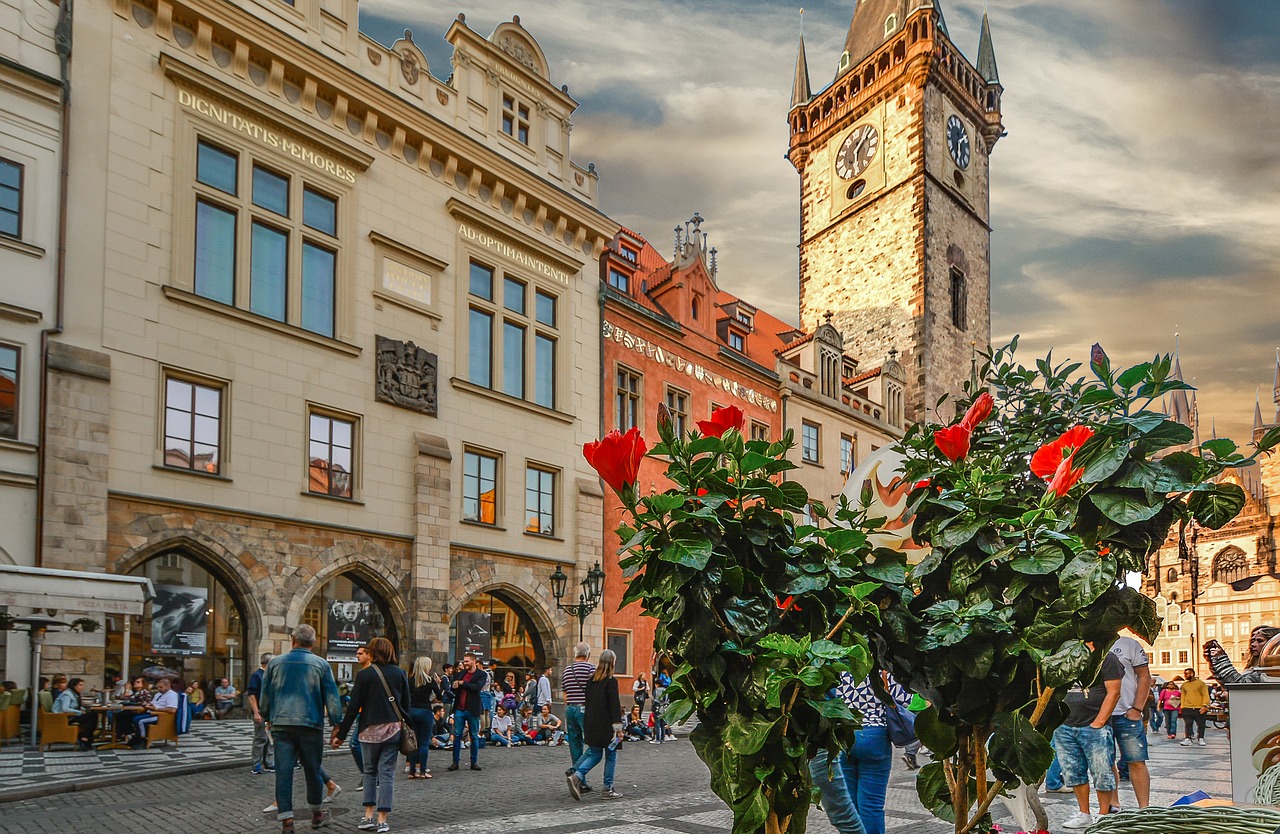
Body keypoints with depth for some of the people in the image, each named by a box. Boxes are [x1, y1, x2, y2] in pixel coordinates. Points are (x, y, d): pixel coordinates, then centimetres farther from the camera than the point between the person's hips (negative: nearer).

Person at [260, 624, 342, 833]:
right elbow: (332, 698, 0)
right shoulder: (321, 665, 2)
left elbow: (265, 696, 14)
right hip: (311, 725, -1)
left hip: (281, 724, 1)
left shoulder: (275, 663, 7)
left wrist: (268, 718, 28)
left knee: (283, 772, 0)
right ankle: (317, 814, 25)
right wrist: (337, 725, 6)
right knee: (312, 771, 11)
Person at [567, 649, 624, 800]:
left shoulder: (591, 680, 9)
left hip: (591, 724, 6)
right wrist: (618, 728, -12)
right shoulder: (611, 681, -12)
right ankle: (608, 790, 8)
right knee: (611, 756, 6)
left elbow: (587, 701, 13)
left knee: (594, 754, 14)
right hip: (606, 724, -6)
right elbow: (615, 705, -14)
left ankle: (576, 776, -8)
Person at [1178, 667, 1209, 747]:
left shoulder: (1200, 683, 1)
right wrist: (1182, 707, 9)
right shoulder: (1184, 685, 14)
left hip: (1199, 709, -3)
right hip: (1187, 708, 3)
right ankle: (1188, 739, -1)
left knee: (1201, 724, 3)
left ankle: (1201, 739, 15)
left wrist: (1204, 705, -13)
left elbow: (1205, 695, -2)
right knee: (1188, 725, -2)